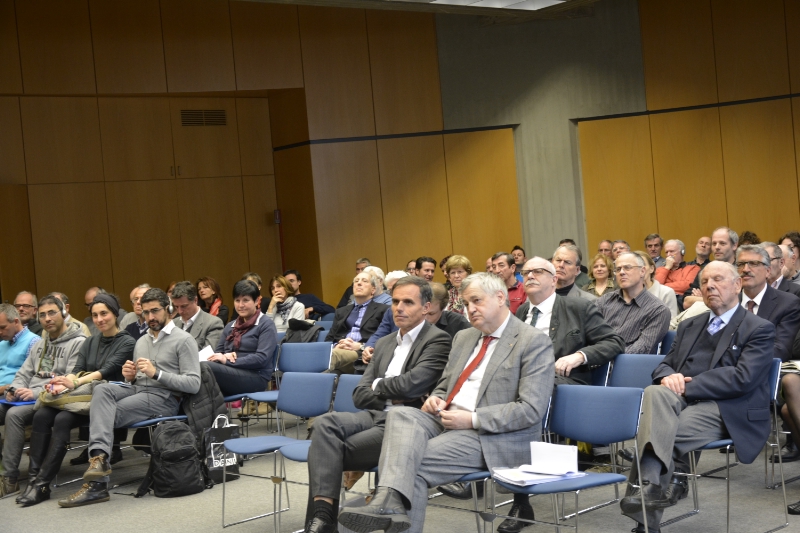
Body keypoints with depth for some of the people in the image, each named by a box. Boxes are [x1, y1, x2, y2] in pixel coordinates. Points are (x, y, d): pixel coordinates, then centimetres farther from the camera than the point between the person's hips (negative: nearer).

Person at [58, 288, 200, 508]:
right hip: (137, 390, 6)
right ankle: (99, 456, -37)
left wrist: (156, 373, -19)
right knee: (102, 389, -25)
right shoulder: (141, 341, 24)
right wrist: (130, 377, 0)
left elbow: (193, 383, -11)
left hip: (164, 398, -6)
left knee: (107, 414, -23)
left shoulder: (183, 340, -1)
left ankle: (97, 485, -22)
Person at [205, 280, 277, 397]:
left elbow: (262, 358, -9)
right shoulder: (230, 326, 25)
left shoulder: (266, 324, 4)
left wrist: (228, 361, -13)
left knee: (206, 367, -32)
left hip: (256, 377, -5)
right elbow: (218, 351, 21)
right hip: (231, 373, 6)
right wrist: (224, 356, -4)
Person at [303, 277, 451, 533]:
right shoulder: (384, 343, 22)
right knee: (325, 423, -26)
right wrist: (391, 396, -5)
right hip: (376, 416, 6)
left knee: (331, 451, -23)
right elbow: (360, 395, 15)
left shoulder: (438, 340, -2)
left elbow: (412, 384, -17)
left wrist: (379, 385, 2)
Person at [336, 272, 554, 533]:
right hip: (447, 420, 6)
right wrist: (436, 399, 1)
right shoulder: (464, 337, 19)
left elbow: (532, 409, -14)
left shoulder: (534, 342, -5)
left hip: (492, 436, -6)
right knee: (401, 415, -26)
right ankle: (390, 501, -44)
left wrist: (473, 419, -19)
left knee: (413, 461, -26)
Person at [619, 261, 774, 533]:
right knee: (655, 392, -33)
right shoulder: (689, 326, 23)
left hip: (728, 411, -5)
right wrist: (668, 376, -8)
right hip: (685, 400, 5)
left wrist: (687, 385, -15)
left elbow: (743, 378, -12)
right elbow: (664, 364, 18)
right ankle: (652, 485, -39)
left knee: (656, 429, -32)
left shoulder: (759, 329, 2)